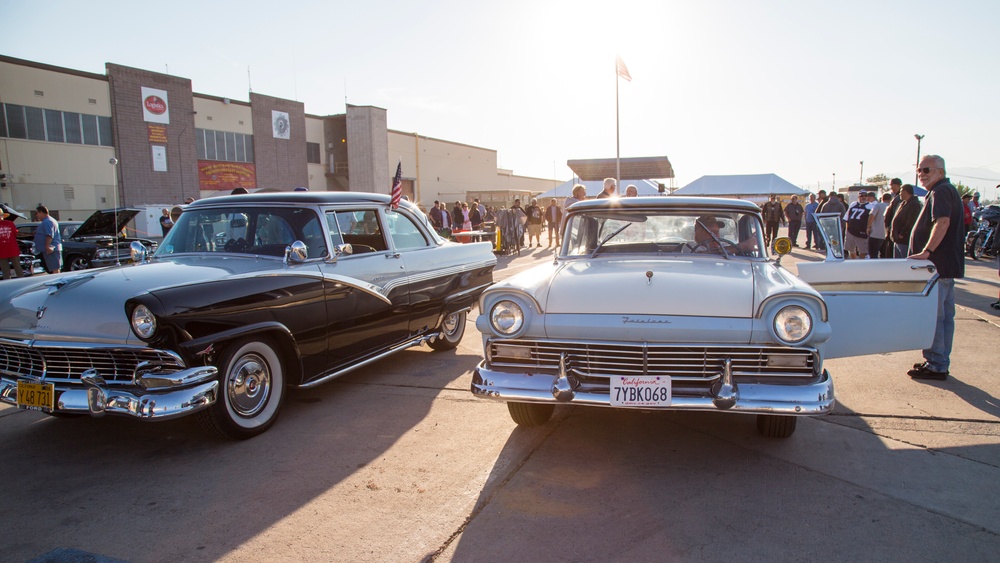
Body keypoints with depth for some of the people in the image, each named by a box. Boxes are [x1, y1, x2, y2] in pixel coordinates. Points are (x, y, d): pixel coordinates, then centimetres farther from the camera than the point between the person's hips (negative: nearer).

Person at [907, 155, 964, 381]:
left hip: (938, 266, -11)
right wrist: (928, 252, 22)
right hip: (948, 265, 11)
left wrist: (927, 251, -36)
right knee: (945, 315, 14)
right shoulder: (949, 191, 20)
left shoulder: (940, 192, -14)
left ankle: (935, 365, -1)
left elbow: (943, 222, -30)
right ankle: (941, 362, 22)